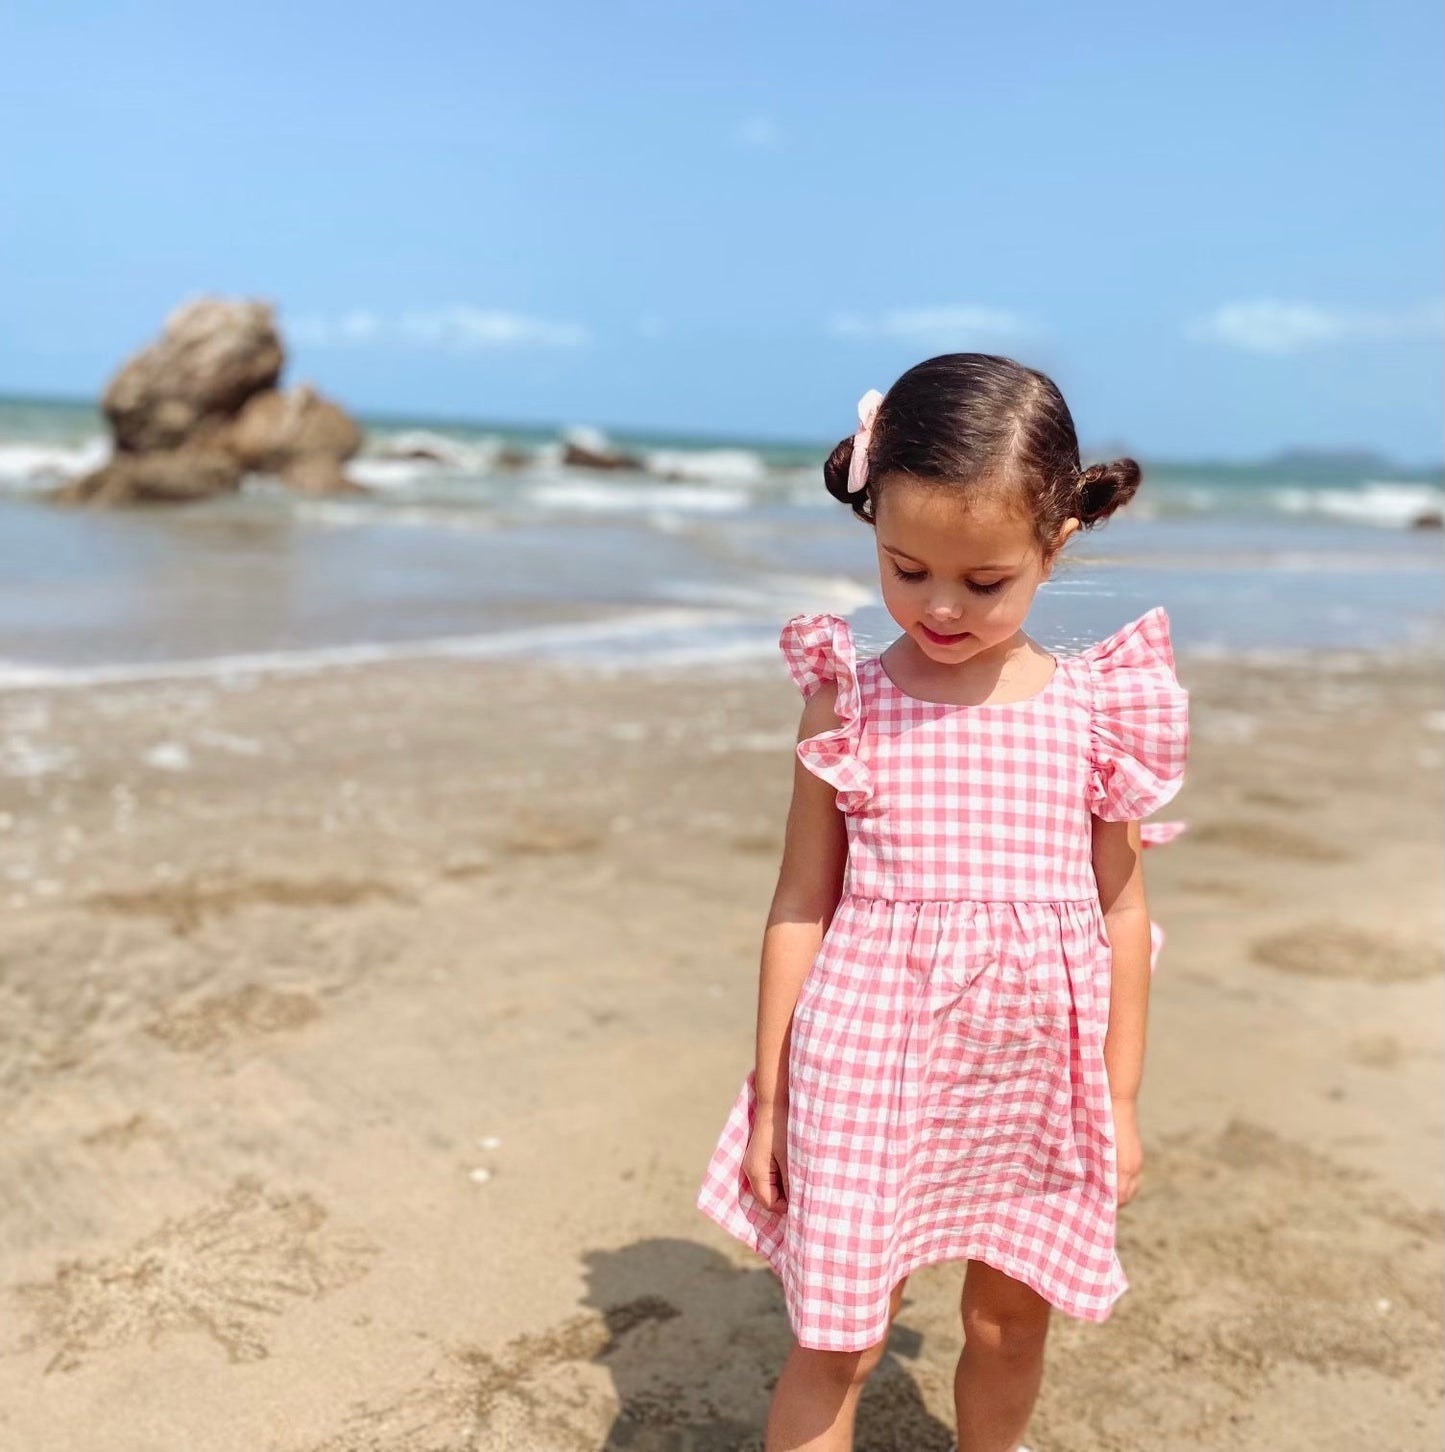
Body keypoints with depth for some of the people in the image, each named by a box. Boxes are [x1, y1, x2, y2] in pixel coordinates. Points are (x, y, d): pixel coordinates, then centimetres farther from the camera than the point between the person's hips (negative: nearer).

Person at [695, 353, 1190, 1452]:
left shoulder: (1097, 711, -5)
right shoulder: (848, 703, -7)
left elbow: (1122, 911, 3)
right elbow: (801, 905, -2)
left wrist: (1121, 1098, 6)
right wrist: (770, 1095, 1)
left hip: (1035, 1078, 2)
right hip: (867, 1069, -1)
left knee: (1010, 1324, 19)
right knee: (836, 1341, 6)